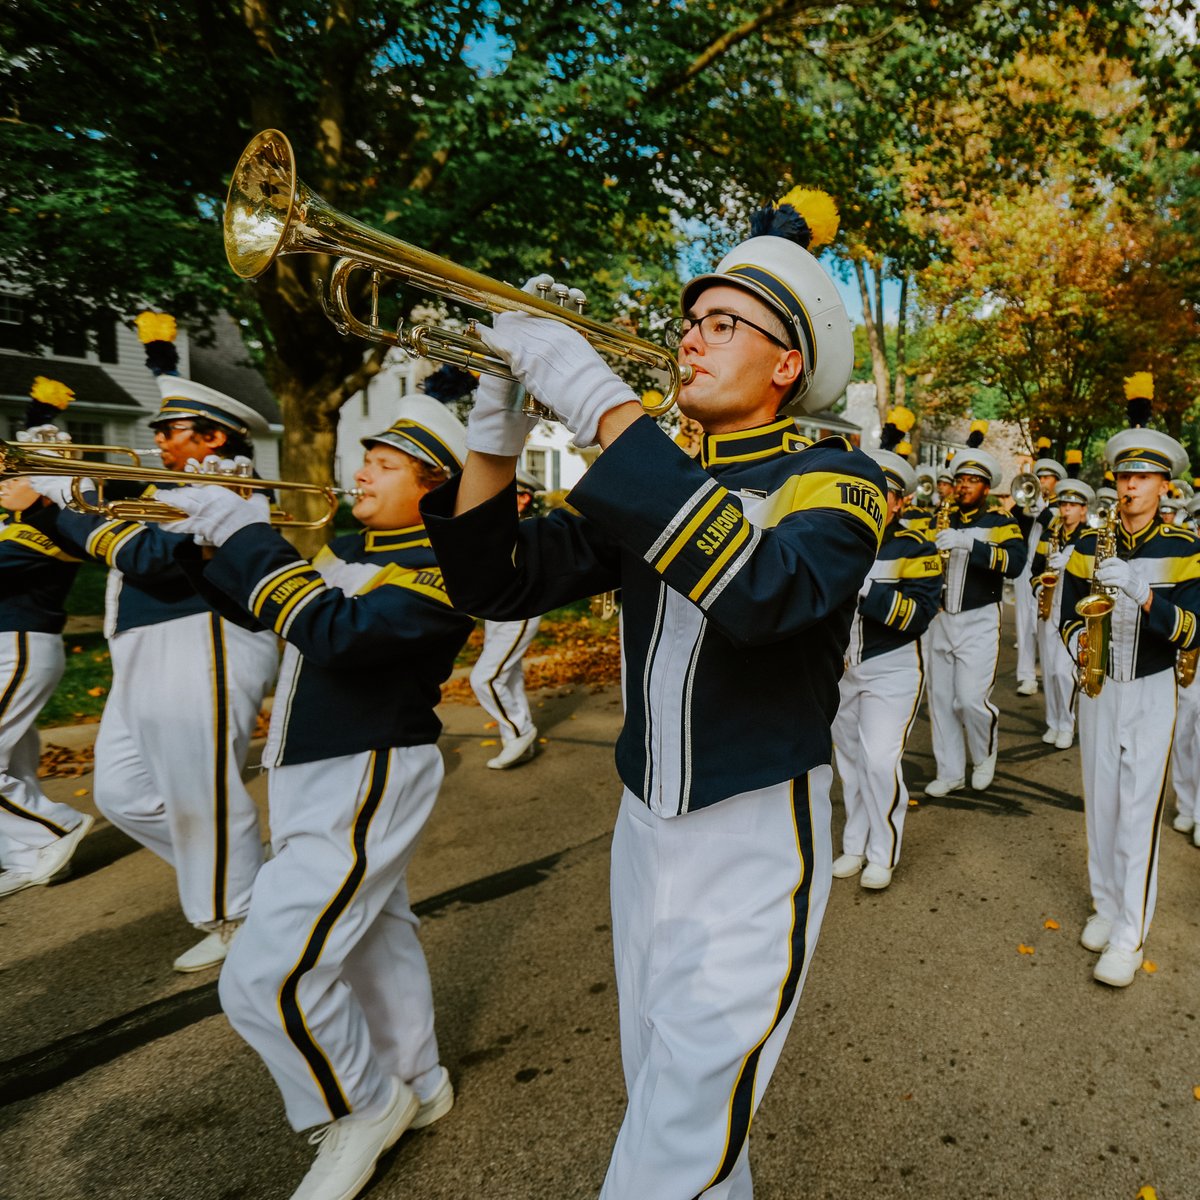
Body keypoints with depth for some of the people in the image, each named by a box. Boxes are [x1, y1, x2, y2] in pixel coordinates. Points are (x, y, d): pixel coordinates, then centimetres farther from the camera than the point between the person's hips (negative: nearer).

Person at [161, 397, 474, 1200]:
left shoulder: (439, 566, -18)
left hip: (367, 786, -9)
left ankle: (365, 1105, 17)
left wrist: (246, 533, -25)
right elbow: (263, 606, 19)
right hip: (317, 778, 9)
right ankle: (416, 1084, 41)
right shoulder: (351, 547, 9)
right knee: (371, 934, 20)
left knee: (267, 979, -8)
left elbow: (339, 633, -33)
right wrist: (212, 541, 5)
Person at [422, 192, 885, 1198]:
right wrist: (498, 425, -16)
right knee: (657, 1096, 23)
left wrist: (602, 404, -33)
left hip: (755, 845, -5)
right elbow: (504, 585, -3)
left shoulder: (836, 477, -10)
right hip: (643, 826, 6)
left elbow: (761, 588, -33)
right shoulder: (653, 480, 4)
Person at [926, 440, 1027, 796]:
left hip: (978, 622, -5)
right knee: (941, 698, 6)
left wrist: (968, 543, -31)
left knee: (971, 699, -10)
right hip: (941, 620, 5)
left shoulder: (1000, 523, -2)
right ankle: (950, 773, 18)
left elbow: (1015, 563, -19)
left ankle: (986, 755, 20)